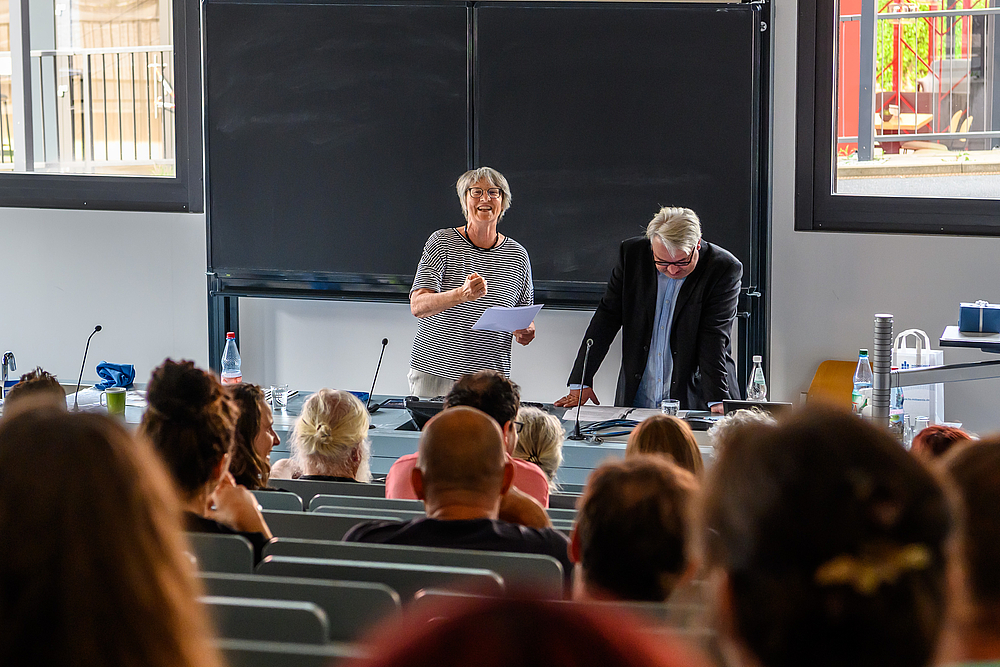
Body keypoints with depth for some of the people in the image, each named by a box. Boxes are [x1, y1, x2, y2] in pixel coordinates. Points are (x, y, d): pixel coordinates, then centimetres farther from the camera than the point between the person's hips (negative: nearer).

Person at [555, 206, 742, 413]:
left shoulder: (725, 269, -9)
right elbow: (607, 318, 3)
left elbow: (715, 337, -13)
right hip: (636, 400, -1)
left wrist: (716, 400, -23)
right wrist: (580, 383, -1)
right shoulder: (632, 254, 0)